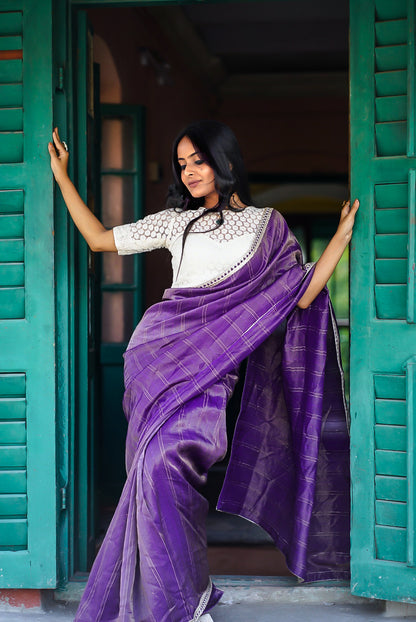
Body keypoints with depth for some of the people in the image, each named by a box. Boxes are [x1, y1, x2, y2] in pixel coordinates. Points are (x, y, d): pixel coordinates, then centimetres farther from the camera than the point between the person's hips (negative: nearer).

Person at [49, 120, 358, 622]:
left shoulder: (267, 225, 12)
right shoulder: (176, 222, 16)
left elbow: (302, 296, 7)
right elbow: (99, 238, 19)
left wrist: (342, 236, 3)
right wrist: (62, 177, 18)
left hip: (211, 365, -3)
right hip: (159, 347, 3)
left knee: (164, 459, -21)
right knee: (156, 468, -6)